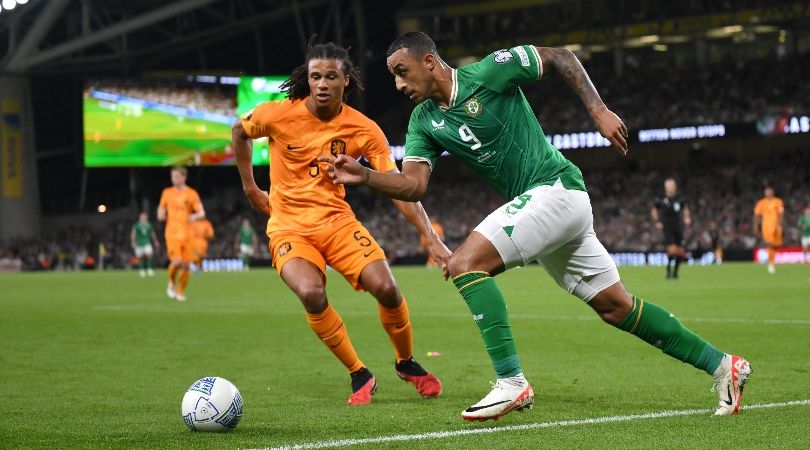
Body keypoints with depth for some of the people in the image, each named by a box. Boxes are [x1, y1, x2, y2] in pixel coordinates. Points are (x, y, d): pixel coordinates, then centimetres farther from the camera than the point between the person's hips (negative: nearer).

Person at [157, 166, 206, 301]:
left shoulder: (191, 194, 0)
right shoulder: (167, 192, 8)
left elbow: (202, 213, -3)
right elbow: (161, 209, 21)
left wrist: (195, 216, -25)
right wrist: (161, 215, -3)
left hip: (187, 234, 0)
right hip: (172, 233, 0)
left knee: (186, 265, -1)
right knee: (176, 262, -17)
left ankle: (181, 292, 18)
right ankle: (172, 283, 12)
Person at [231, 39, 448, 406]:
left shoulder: (364, 130, -9)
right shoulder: (279, 115, -11)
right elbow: (240, 131, 11)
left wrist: (431, 238, -18)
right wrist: (250, 187, 10)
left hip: (337, 221, 1)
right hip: (288, 227, -1)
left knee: (386, 288, -18)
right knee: (312, 295, -30)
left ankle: (406, 363, 13)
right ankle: (359, 376, -8)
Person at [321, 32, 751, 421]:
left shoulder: (488, 72, -11)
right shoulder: (424, 121, 8)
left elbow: (560, 57, -3)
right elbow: (413, 184, -3)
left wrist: (599, 111, -10)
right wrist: (363, 176, -18)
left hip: (556, 188, -8)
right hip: (536, 203, 8)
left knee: (465, 262, -20)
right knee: (617, 307, 11)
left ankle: (511, 382, -22)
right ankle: (722, 365, 20)